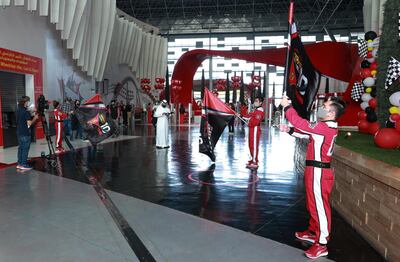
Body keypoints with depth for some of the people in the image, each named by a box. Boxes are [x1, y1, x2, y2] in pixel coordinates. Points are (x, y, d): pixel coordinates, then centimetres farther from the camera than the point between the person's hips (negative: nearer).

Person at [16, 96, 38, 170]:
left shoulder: (18, 110, 10)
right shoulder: (26, 112, -17)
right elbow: (29, 123, -19)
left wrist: (31, 116, 16)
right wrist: (35, 118, -5)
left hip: (19, 132, 8)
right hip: (25, 133, -8)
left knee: (20, 148, 13)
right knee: (25, 149, -2)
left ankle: (19, 164, 17)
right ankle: (24, 165, 1)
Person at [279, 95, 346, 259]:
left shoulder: (326, 127, -21)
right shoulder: (325, 126, 12)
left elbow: (301, 124, -25)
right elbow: (305, 131, 20)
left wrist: (287, 106, -16)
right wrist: (288, 130, 6)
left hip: (319, 171, -10)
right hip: (314, 169, 10)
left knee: (319, 205, -3)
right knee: (313, 203, 21)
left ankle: (321, 244, 7)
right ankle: (313, 232, 37)